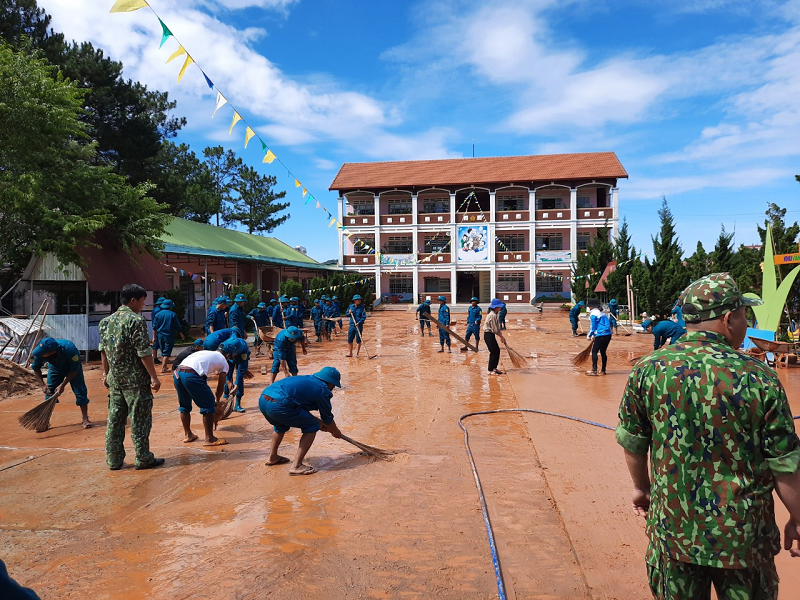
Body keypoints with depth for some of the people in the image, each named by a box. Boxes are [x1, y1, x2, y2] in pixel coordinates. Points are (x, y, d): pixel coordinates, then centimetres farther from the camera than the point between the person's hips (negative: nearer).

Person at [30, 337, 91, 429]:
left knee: (80, 391, -11)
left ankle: (85, 419, -4)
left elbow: (74, 370, -29)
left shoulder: (69, 349, -42)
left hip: (72, 367, -3)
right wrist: (42, 384, -19)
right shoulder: (41, 353, -31)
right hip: (55, 368, 3)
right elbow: (36, 368, -11)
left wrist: (63, 385, -29)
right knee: (49, 392, -3)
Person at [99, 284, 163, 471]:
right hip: (136, 380, -7)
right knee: (140, 420, 2)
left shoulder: (106, 321, 9)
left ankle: (114, 460, 19)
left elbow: (103, 350, 14)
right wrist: (154, 377, -13)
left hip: (115, 380, 7)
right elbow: (144, 353, -17)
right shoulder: (136, 320, -14)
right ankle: (143, 459, 10)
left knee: (115, 420, 12)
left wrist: (106, 373, 23)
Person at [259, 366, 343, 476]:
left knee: (281, 425, 38)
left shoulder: (307, 379, 27)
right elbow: (328, 418, 14)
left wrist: (319, 422, 44)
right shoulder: (322, 389, 4)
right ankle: (296, 466, 3)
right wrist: (336, 432, 33)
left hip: (262, 399, 9)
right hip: (279, 404, -9)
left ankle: (272, 457, 49)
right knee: (312, 427, 7)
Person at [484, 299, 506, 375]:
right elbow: (494, 329, -20)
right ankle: (491, 370, 6)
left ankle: (494, 368, 24)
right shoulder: (492, 315, -21)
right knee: (494, 352, -4)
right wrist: (501, 336, -9)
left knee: (497, 351, 13)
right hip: (488, 335, -10)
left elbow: (497, 327, 13)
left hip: (491, 335, 10)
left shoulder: (496, 314, 10)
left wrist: (501, 336, 8)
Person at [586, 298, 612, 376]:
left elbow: (593, 327, -8)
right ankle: (603, 370, 19)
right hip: (608, 335, 8)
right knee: (603, 352, 15)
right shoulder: (602, 313, 18)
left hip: (601, 336, -8)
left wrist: (588, 336, 8)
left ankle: (594, 370, -8)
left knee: (594, 352, -2)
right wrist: (594, 335, 27)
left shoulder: (593, 314, -7)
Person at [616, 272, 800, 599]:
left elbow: (632, 441, 0)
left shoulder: (648, 369, -10)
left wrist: (641, 486, 17)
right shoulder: (759, 377, -16)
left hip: (672, 527, 2)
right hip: (743, 535, -1)